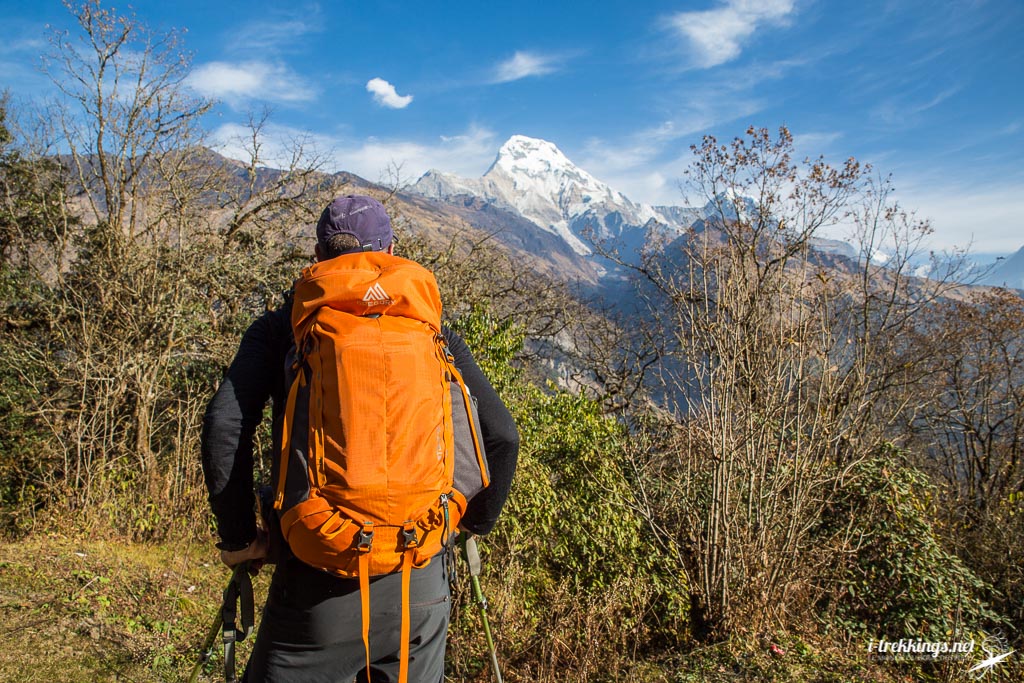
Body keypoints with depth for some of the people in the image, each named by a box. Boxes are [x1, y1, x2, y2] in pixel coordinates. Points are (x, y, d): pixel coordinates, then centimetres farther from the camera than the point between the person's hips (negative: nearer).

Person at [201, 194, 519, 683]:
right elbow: (501, 436, -2)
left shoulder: (282, 327, 3)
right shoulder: (431, 333, 6)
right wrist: (477, 521, 14)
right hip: (420, 586, 2)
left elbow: (223, 427, -11)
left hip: (316, 586, -1)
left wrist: (239, 538, 1)